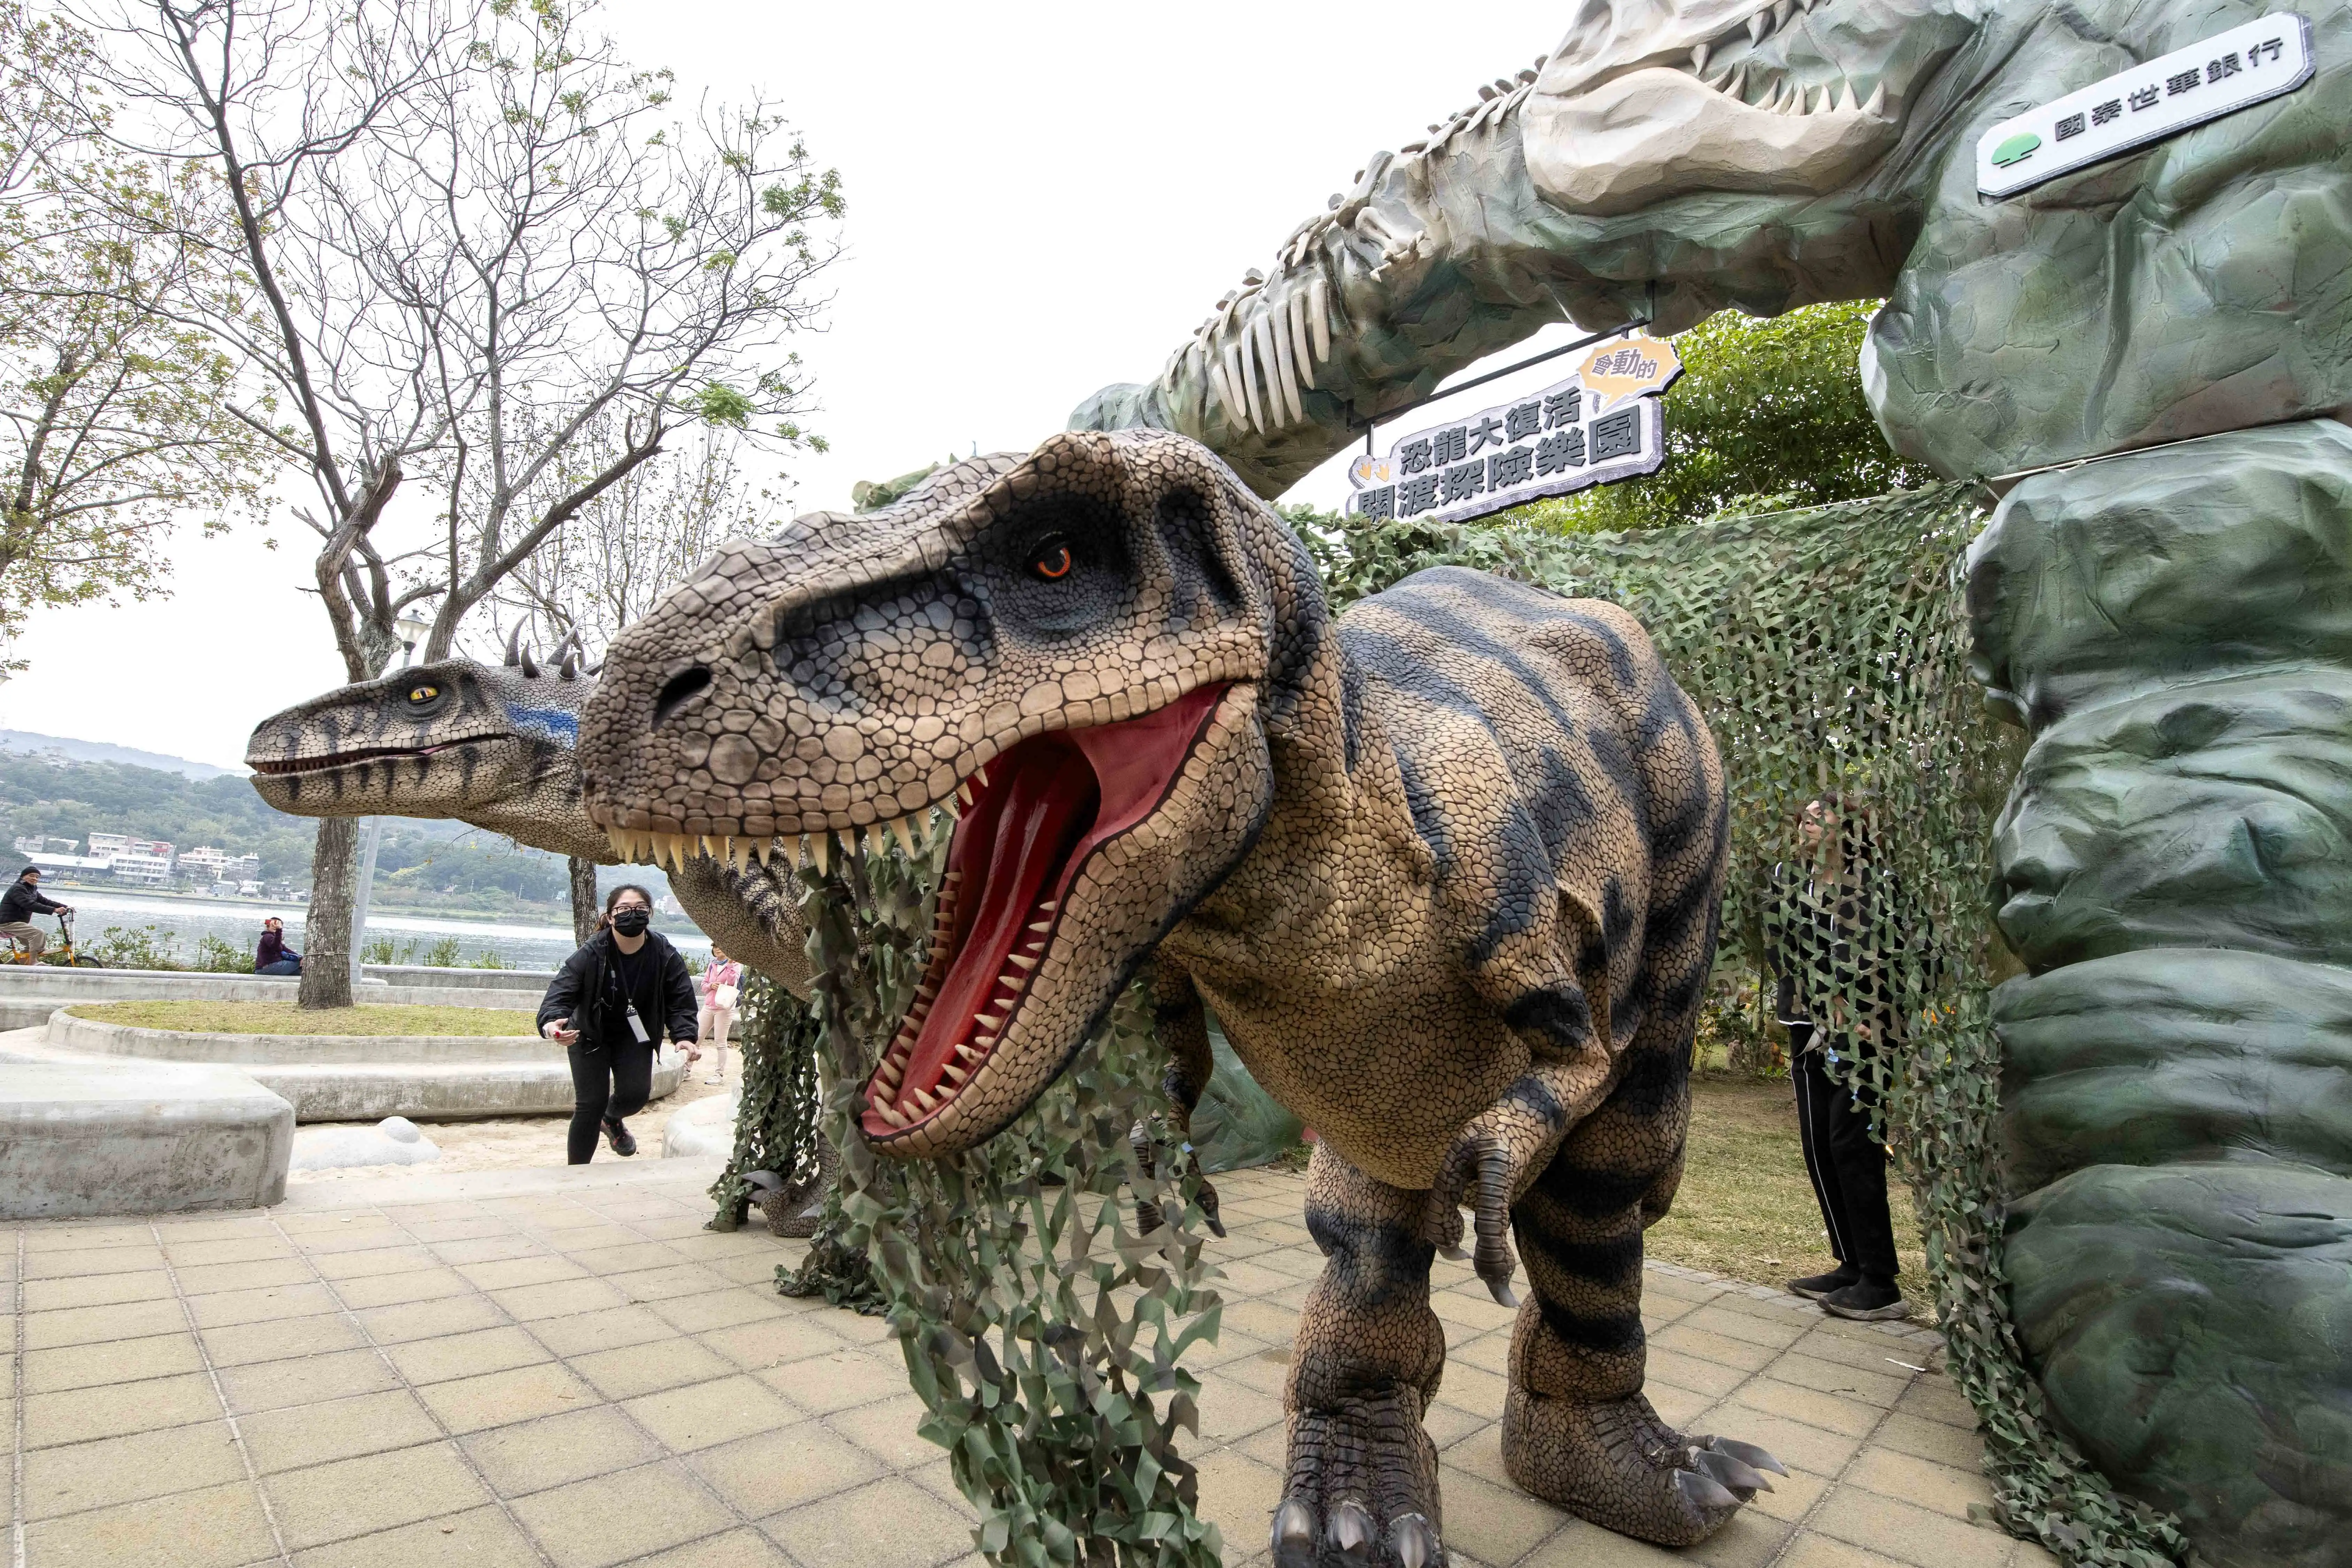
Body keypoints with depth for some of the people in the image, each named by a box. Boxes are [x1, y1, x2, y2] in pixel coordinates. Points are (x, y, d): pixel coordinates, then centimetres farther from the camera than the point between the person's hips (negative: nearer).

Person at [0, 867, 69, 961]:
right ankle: (34, 964, -26)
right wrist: (54, 910, -42)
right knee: (39, 933, -26)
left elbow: (44, 902, 6)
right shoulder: (18, 889, -17)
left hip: (19, 922, 11)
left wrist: (65, 907, -10)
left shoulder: (32, 889, 14)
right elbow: (30, 905, -32)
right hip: (9, 923, -11)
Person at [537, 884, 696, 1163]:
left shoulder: (665, 955, -18)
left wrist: (685, 1036, -31)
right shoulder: (592, 952, -24)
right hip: (591, 1035, -2)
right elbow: (562, 990, -31)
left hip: (635, 1037, 2)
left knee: (636, 1094, -9)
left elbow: (680, 1001, -15)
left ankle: (613, 1119, 30)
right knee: (591, 1104, -5)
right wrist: (552, 1021, -52)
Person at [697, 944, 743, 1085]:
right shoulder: (712, 965, 14)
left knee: (721, 1042, -2)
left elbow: (732, 983, -18)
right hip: (708, 1006, 6)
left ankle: (719, 1074, 5)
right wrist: (710, 985, -8)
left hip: (724, 1008, -6)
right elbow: (703, 985, 13)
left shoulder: (735, 965, -3)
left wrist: (730, 965, -21)